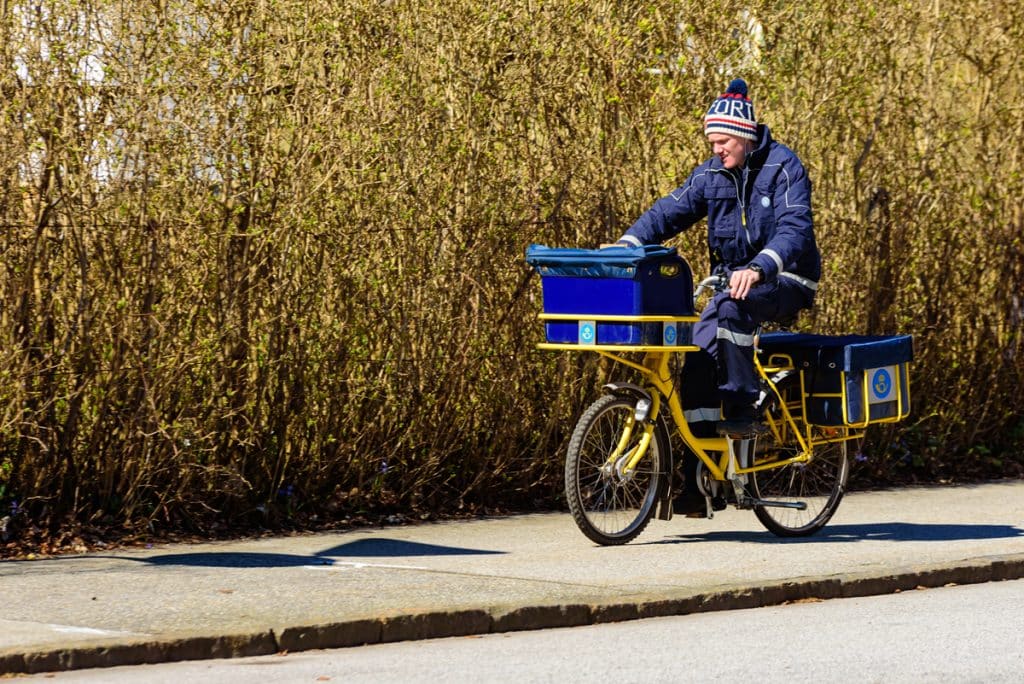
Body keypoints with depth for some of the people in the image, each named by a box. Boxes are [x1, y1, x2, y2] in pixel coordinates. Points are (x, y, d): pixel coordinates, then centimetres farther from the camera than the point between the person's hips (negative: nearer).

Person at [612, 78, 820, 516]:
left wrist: (759, 268, -42)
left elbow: (794, 228, -25)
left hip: (785, 282, -6)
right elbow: (671, 210, -1)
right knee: (699, 362, -10)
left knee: (729, 308, -37)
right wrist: (628, 244, -18)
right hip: (733, 279, 6)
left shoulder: (783, 167, -12)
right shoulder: (712, 173, 6)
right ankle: (697, 483, -9)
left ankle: (742, 409, -26)